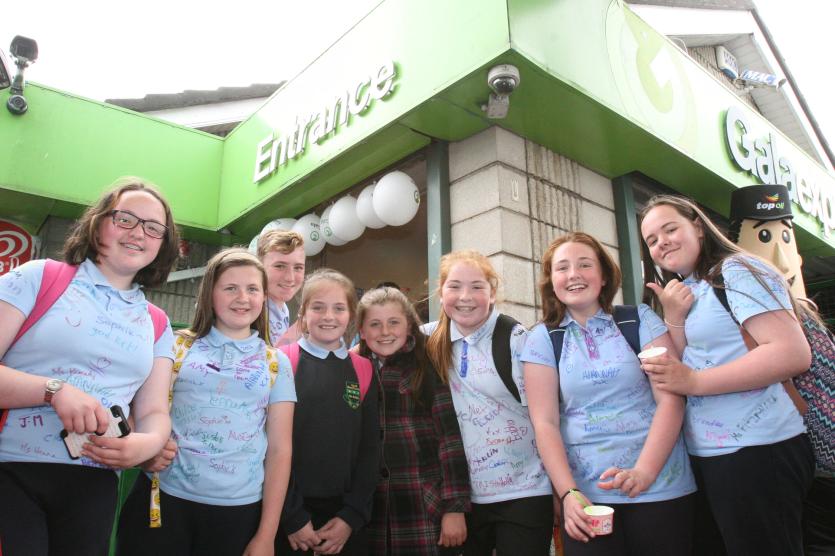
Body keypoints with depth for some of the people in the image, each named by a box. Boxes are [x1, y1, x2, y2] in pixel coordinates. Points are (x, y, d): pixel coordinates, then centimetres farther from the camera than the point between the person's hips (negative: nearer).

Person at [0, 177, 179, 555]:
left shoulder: (158, 326, 9)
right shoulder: (40, 277, -1)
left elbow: (152, 411, 7)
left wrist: (150, 442, -15)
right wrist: (55, 390, -23)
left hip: (92, 485, 4)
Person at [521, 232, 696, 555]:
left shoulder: (640, 320, 2)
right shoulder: (542, 339, 1)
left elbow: (670, 399, -5)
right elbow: (545, 422, -3)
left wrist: (644, 471, -17)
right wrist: (568, 492, -14)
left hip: (661, 487, 0)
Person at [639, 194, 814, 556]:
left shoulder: (736, 271, -8)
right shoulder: (684, 293, 13)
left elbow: (793, 354, -21)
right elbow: (682, 373, 6)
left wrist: (696, 382, -21)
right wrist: (674, 319, -8)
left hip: (755, 452, -8)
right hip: (706, 457, 8)